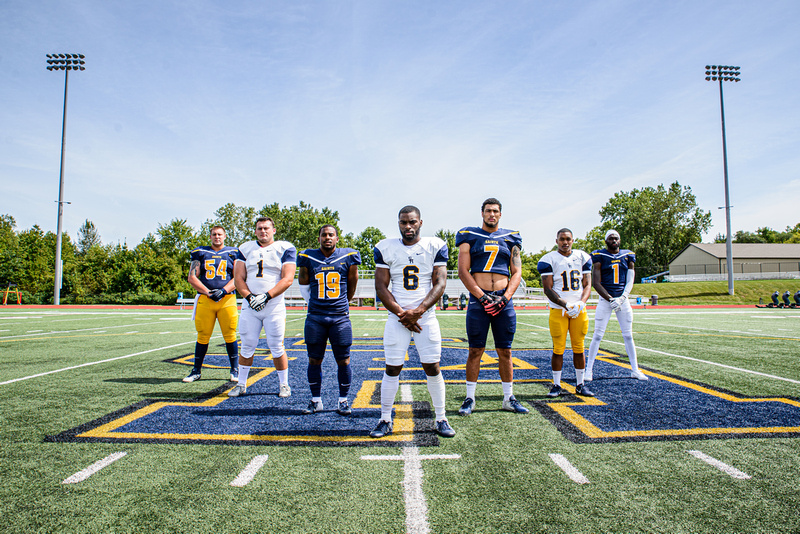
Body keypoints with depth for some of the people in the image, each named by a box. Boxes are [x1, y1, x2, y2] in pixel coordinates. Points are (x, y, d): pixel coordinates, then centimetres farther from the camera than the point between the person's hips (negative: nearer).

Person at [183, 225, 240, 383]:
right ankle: (196, 371, 16)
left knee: (230, 336, 0)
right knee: (203, 336, 4)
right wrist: (208, 293, -8)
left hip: (227, 299, -1)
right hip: (204, 299, 1)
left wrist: (223, 291, -12)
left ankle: (235, 370, 11)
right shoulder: (200, 253, 11)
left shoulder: (233, 253, 9)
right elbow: (192, 278, 5)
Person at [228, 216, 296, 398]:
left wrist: (266, 296, -18)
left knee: (277, 347, 2)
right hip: (250, 306, 3)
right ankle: (241, 385, 22)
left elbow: (287, 279, -9)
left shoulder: (285, 249, -1)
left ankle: (284, 384, 17)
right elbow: (238, 278, 6)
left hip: (275, 306, -3)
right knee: (247, 346, 8)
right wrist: (249, 297, -11)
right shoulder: (245, 249, 10)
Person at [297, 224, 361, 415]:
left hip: (340, 317, -1)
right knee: (314, 360, 7)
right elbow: (303, 285, 14)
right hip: (315, 317, 1)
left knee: (343, 361, 3)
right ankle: (316, 400, 21)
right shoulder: (308, 257, 4)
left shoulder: (348, 257, 1)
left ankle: (343, 400, 17)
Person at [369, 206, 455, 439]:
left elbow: (440, 283, -5)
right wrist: (401, 313, -10)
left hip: (426, 317, 0)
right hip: (396, 318, 1)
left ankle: (441, 419, 16)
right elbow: (381, 287, 1)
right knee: (392, 368, 3)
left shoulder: (436, 246, 0)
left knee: (432, 367, 2)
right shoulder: (385, 248, 2)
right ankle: (385, 420, 15)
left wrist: (418, 311, -16)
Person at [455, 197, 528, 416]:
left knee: (505, 351, 8)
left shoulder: (510, 238, 12)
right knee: (475, 351, 1)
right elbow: (463, 271, -2)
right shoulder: (470, 236, 5)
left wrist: (505, 298, -7)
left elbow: (517, 272, 8)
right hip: (478, 299, -2)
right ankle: (470, 399, 12)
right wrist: (483, 297, -10)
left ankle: (509, 398, 19)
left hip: (504, 301, 2)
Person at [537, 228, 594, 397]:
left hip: (579, 310, 3)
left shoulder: (583, 257, 9)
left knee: (579, 348, 8)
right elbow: (548, 289, -7)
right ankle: (556, 385, 9)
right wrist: (566, 305, -18)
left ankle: (580, 384, 19)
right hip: (558, 310, -3)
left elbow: (587, 285, 8)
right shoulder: (549, 259, -2)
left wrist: (580, 304, -11)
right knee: (558, 349, -2)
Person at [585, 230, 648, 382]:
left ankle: (635, 369, 19)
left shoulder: (627, 256, 7)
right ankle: (589, 369, 3)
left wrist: (622, 298, -10)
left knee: (628, 335, 8)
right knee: (597, 335, -4)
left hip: (623, 299, 3)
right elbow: (596, 283, -8)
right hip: (605, 299, -3)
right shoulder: (600, 256, -4)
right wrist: (610, 299, -15)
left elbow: (630, 281, 4)